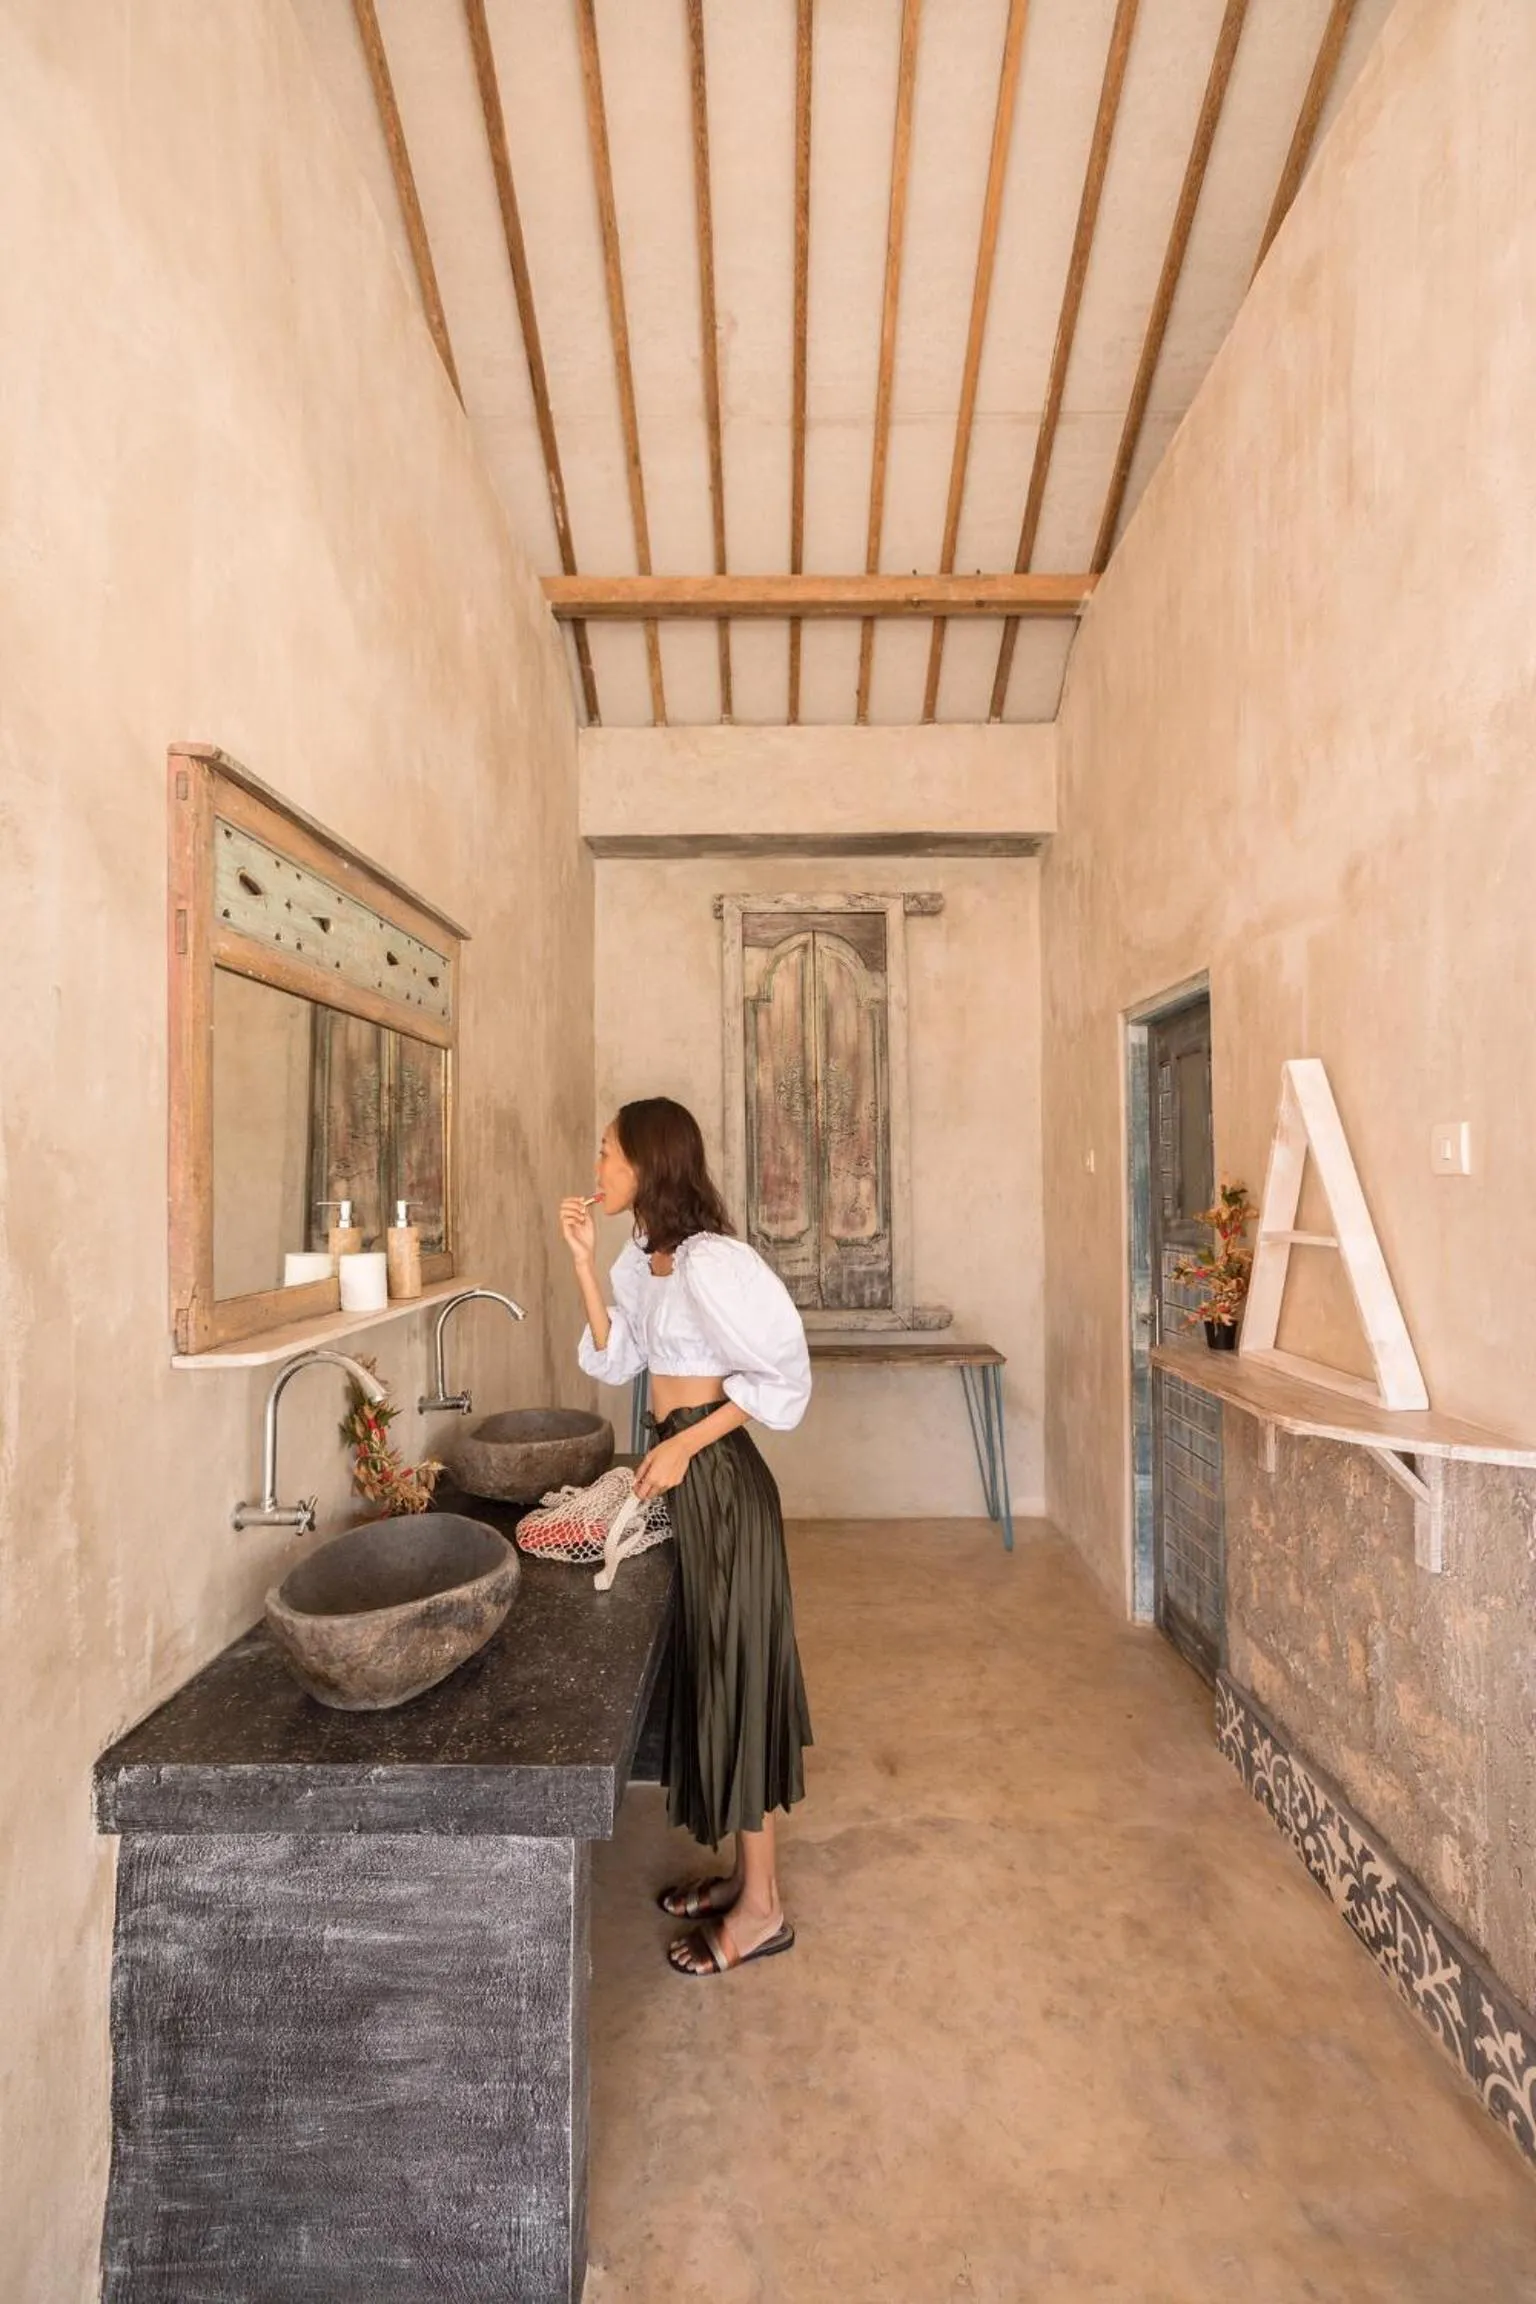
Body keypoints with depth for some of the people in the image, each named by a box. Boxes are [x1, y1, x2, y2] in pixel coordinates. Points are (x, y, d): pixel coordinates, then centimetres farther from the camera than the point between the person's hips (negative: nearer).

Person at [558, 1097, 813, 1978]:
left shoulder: (709, 1260, -21)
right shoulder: (646, 1259, 7)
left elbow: (783, 1373, -21)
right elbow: (614, 1360, 6)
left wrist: (685, 1445, -20)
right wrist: (585, 1262, -1)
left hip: (718, 1482, -9)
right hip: (685, 1481, 9)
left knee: (737, 1672, 6)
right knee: (713, 1670, 20)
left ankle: (762, 1909, 28)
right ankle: (746, 1873, 40)